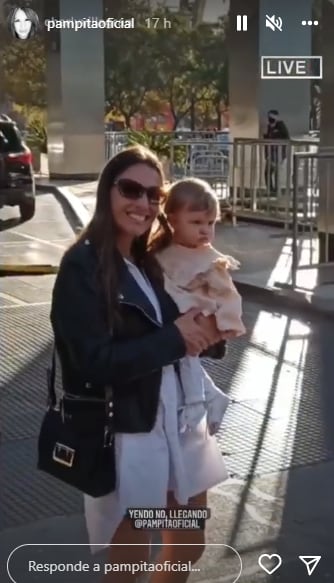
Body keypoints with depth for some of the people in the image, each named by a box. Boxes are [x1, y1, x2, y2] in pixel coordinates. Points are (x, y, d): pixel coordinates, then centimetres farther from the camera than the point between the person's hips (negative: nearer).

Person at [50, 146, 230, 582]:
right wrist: (175, 338, -18)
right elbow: (95, 363, -23)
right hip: (125, 436, -7)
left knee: (191, 545, 21)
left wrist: (202, 334, -10)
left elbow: (159, 336, 11)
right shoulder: (82, 266, -16)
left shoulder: (148, 261, 8)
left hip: (176, 421, 7)